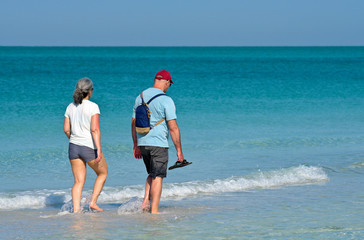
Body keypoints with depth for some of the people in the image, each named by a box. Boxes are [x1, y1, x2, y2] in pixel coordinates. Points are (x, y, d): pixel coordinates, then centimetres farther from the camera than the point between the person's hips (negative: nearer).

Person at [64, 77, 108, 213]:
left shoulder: (70, 107, 6)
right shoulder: (93, 107, -11)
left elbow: (66, 129, 8)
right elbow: (95, 129, -18)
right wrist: (99, 150, -19)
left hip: (74, 146, 5)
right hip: (89, 147, -5)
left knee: (79, 181, 7)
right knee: (103, 173, 18)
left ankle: (76, 210, -4)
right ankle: (93, 202, 10)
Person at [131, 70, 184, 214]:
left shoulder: (140, 97, 8)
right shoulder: (166, 100, -12)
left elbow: (134, 123, 14)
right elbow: (173, 127, -14)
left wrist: (136, 146, 21)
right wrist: (179, 150, -9)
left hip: (142, 143, 6)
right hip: (158, 143, -6)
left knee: (152, 174, 21)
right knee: (157, 177, 0)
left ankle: (146, 202, 8)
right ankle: (154, 210, -1)